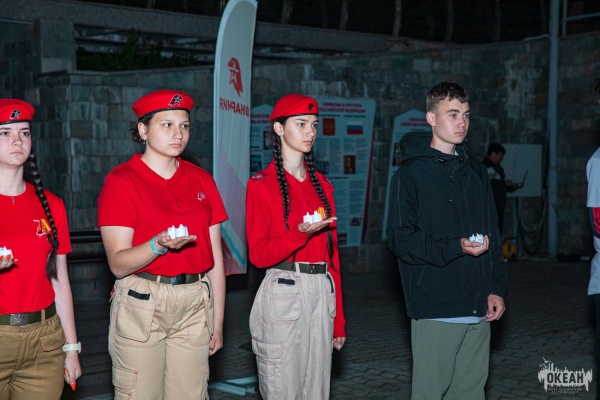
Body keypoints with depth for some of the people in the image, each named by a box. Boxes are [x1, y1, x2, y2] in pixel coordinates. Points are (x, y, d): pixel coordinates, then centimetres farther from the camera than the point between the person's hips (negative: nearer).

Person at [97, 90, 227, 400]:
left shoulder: (201, 180, 10)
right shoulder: (121, 181, -4)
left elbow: (215, 258, 10)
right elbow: (118, 264, -11)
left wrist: (218, 322, 8)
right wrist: (159, 245, -29)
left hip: (194, 303, 4)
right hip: (141, 304, -4)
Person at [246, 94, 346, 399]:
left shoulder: (321, 184, 13)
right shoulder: (262, 184, -4)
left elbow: (332, 252, 13)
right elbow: (258, 255, -9)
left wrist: (339, 318, 12)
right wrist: (300, 234, -26)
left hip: (322, 294, 6)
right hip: (282, 295, -5)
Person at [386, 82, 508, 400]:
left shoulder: (475, 171, 15)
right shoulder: (412, 173, -3)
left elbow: (492, 235, 16)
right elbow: (400, 239, -11)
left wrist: (497, 288, 7)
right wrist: (455, 247, -20)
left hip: (478, 310, 6)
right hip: (435, 309, -6)